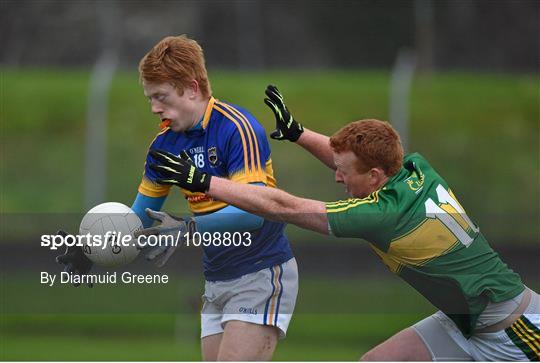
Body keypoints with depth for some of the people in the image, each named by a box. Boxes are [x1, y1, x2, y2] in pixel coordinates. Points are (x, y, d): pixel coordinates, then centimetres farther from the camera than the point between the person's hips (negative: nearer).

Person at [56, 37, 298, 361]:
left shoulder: (238, 128, -17)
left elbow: (253, 209, -27)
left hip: (263, 274, -8)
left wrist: (188, 229, -36)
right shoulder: (165, 143, 7)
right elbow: (141, 215, 16)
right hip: (216, 282, 8)